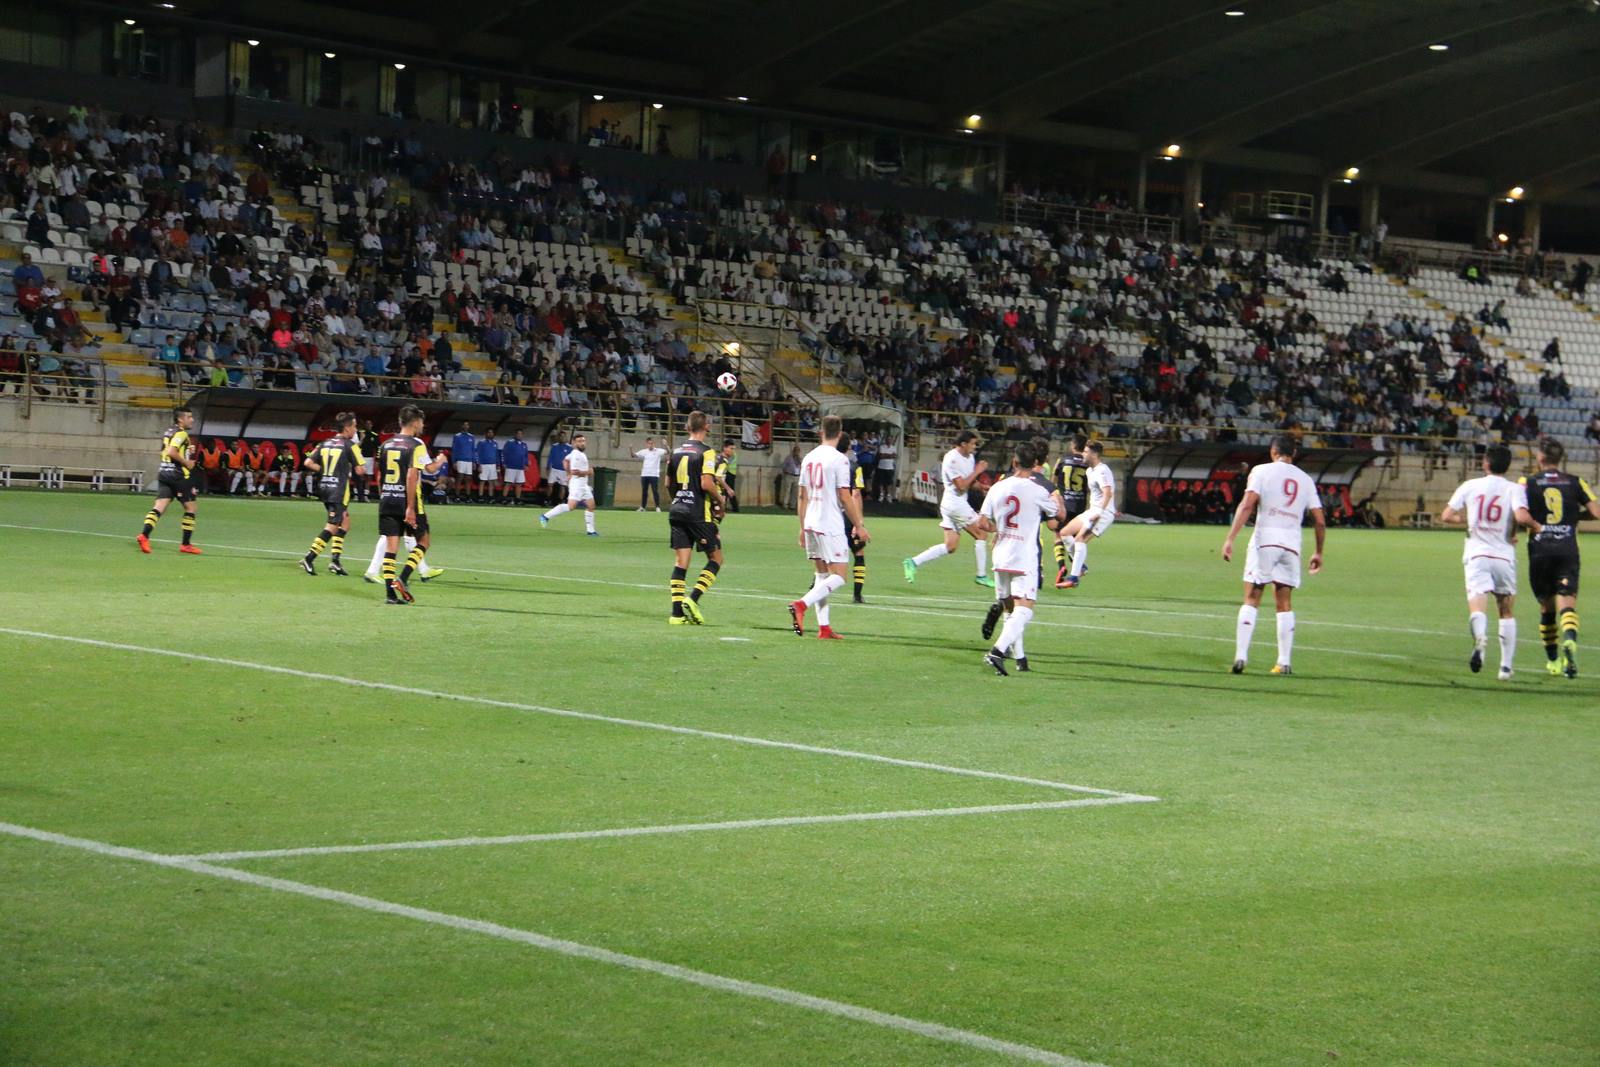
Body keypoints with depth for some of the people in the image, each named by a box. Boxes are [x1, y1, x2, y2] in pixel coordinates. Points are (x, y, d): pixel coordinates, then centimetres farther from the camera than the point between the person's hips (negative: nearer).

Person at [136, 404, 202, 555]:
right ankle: (186, 544, 9)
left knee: (159, 507, -2)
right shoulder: (181, 433, -11)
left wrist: (188, 451, 17)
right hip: (178, 475, -8)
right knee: (190, 507, 6)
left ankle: (144, 535, -23)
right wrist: (186, 462, -13)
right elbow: (171, 452, -25)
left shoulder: (169, 432, 18)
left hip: (164, 473, 8)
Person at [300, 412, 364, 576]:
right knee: (332, 527, -6)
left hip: (324, 487, 8)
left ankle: (335, 559, 13)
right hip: (339, 489, -8)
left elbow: (308, 463, 7)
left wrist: (324, 469, 16)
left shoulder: (325, 444, 11)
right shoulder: (350, 445, -8)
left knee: (345, 522, 19)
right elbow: (359, 470, -9)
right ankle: (309, 558, -14)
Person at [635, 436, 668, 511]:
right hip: (644, 474, 4)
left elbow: (667, 452, -13)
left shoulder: (658, 451, -2)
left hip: (654, 475, -4)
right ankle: (642, 507, 15)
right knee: (644, 491, 9)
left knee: (655, 491, -5)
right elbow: (634, 455, 8)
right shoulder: (644, 452, 9)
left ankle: (658, 507, -3)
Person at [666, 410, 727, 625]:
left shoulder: (676, 451, 10)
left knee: (680, 562, 4)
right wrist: (720, 500, -2)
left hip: (676, 511, 6)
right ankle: (693, 599, -8)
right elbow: (706, 483, -19)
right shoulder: (706, 452, -10)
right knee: (715, 558, 7)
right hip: (699, 513, -6)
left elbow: (668, 483, 16)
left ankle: (677, 612, -2)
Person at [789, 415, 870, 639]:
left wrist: (802, 528, 22)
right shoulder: (839, 459, -10)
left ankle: (823, 627, 9)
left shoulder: (809, 458, 11)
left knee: (822, 574, 13)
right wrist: (859, 526, -5)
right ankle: (802, 605, -24)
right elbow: (845, 497, -12)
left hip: (810, 525, 7)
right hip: (831, 526, -7)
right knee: (838, 577, -5)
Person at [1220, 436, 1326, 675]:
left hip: (1265, 539, -3)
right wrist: (1319, 552, 24)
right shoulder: (1306, 479, 14)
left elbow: (1247, 505, -10)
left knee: (1251, 599, 1)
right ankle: (1285, 662, 8)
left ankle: (1240, 656, -8)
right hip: (1292, 543, 3)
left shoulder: (1261, 471, 3)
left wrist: (1230, 539, -13)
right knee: (1285, 604, 11)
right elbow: (1320, 522, 12)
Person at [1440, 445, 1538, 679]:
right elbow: (1521, 517, -19)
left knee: (1476, 606, -12)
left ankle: (1480, 638, -46)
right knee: (1507, 612, 16)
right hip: (1504, 555, 0)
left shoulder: (1470, 486, 5)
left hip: (1477, 555, 0)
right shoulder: (1515, 489, -1)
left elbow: (1446, 516, 4)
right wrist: (1536, 526, 2)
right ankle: (1506, 666, 12)